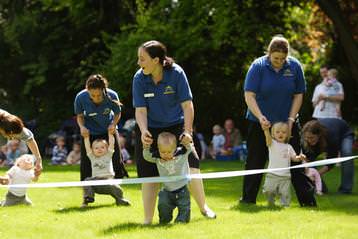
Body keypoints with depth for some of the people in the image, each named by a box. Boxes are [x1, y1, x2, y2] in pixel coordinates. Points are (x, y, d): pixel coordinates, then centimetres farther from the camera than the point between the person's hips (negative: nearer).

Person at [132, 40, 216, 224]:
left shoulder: (176, 73, -19)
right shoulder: (139, 78, -16)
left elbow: (187, 105, -17)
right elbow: (140, 110, -15)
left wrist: (187, 131, -25)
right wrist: (144, 131, -32)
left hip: (175, 126, -1)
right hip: (150, 130, 1)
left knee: (191, 166, -10)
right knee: (149, 175, -3)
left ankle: (203, 207, 11)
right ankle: (148, 219, 4)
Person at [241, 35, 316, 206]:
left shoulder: (295, 66, -6)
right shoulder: (258, 66, -12)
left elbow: (298, 95, 1)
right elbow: (249, 96, -15)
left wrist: (291, 119, -8)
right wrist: (260, 117, -28)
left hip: (287, 123, 1)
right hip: (260, 123, -1)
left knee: (295, 160, 2)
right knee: (255, 161, 5)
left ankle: (308, 199, 5)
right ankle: (248, 198, 14)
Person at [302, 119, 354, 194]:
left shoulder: (331, 135, -44)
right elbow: (307, 158, -24)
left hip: (345, 134, -4)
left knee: (346, 154, -33)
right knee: (311, 155, -17)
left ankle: (345, 189, -25)